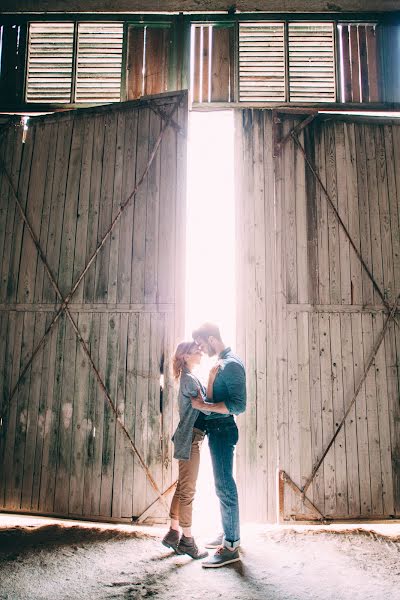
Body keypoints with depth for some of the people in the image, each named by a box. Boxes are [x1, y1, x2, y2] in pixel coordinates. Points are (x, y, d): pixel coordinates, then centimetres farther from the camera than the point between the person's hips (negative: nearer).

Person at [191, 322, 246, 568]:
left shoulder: (231, 364, -17)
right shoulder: (222, 363, 14)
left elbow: (238, 405, -24)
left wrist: (204, 406, -20)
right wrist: (203, 401, 8)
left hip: (222, 429, -10)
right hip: (217, 428, 10)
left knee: (225, 486, -5)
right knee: (224, 484, 18)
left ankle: (231, 547, 3)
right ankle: (230, 534, 30)